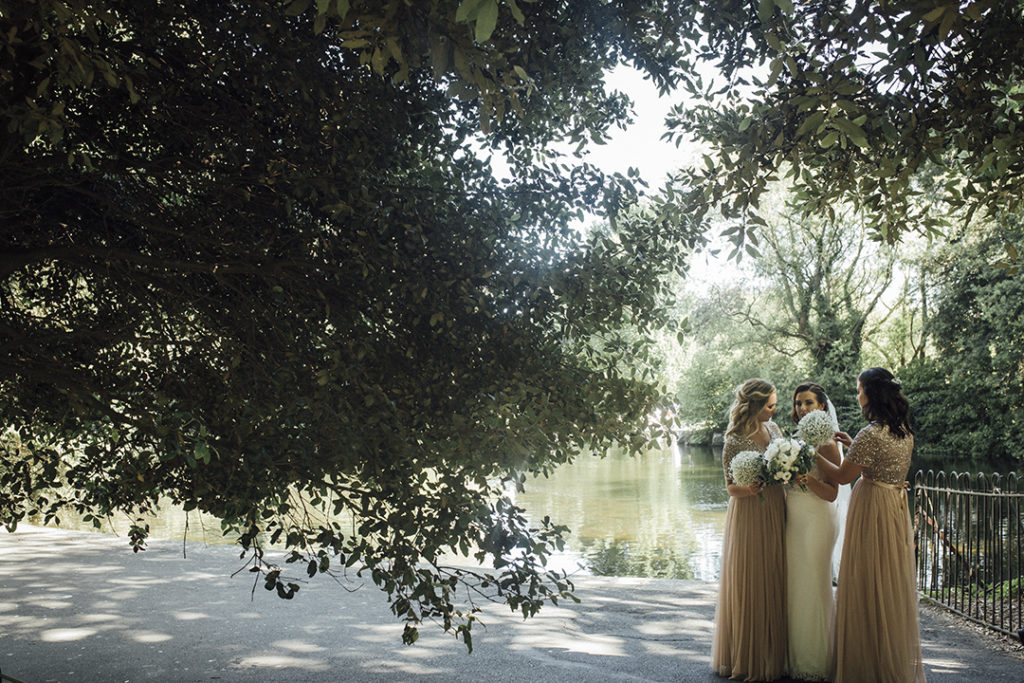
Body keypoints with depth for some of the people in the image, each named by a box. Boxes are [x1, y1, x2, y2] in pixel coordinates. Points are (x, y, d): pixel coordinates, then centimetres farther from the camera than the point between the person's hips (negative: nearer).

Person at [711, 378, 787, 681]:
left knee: (774, 581, 10)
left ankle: (772, 653, 23)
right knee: (749, 582, 1)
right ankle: (747, 657, 15)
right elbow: (731, 487, -8)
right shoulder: (735, 442, -13)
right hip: (749, 517, -6)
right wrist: (748, 489, -28)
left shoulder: (774, 429, 6)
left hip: (776, 512, 6)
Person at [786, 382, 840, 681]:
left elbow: (831, 493, -13)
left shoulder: (826, 443, -9)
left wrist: (808, 479, -28)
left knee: (814, 586, -2)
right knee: (794, 586, 10)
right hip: (793, 519, 7)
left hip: (816, 520, -7)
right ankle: (796, 658, 20)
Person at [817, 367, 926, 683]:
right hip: (897, 506, 8)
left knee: (869, 585, 2)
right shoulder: (904, 431, 4)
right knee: (894, 585, 17)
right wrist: (852, 444, 17)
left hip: (872, 508, -8)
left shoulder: (871, 434, -21)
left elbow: (842, 476, -14)